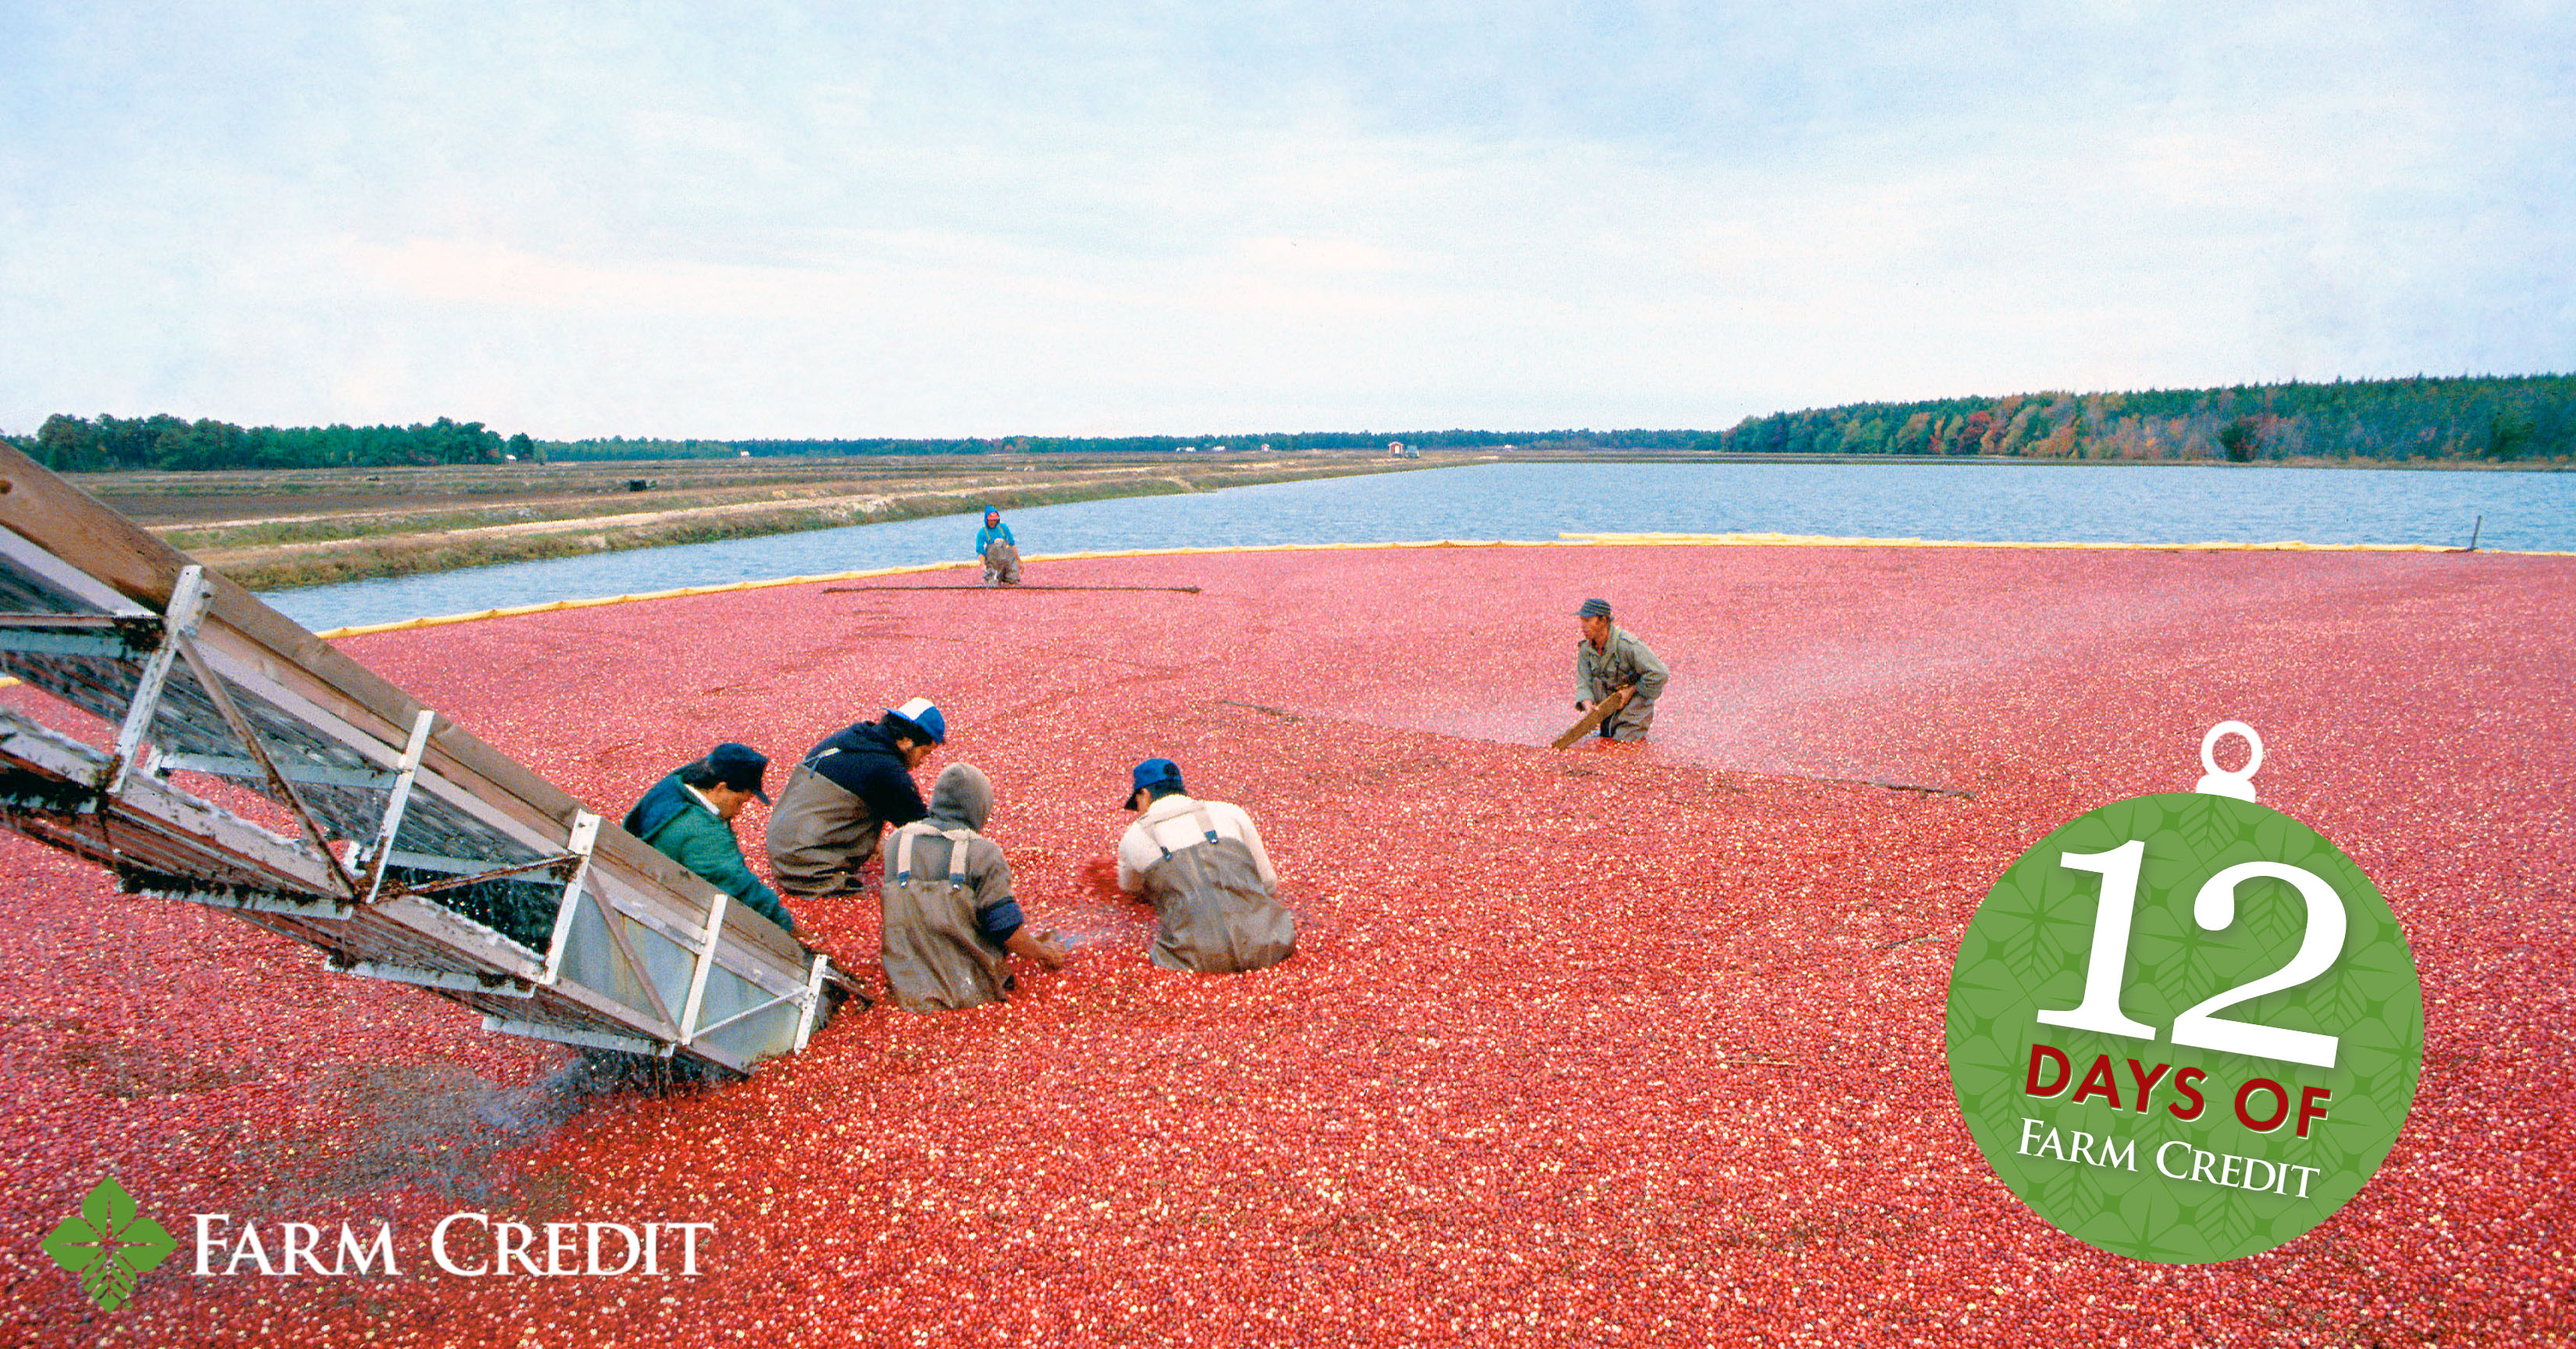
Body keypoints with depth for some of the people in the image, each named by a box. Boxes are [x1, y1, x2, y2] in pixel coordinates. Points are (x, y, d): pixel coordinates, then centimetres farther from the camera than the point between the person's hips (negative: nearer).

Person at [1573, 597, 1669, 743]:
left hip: (1633, 714, -7)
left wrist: (1631, 691, -18)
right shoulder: (1585, 648, -5)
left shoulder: (1627, 645, -26)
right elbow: (1583, 684, -7)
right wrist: (1588, 707, -29)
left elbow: (1660, 674, -25)